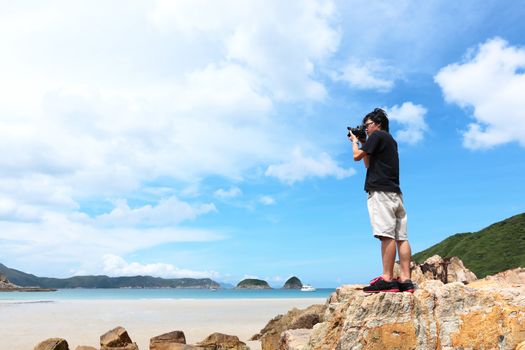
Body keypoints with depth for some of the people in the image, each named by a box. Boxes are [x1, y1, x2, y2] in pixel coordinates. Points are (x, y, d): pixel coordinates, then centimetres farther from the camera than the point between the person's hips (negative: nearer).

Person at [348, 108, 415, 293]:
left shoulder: (378, 135, 2)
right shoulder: (391, 140, 29)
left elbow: (357, 156, -2)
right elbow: (369, 164, 34)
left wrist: (355, 141, 16)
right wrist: (362, 143, 30)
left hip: (381, 190, -9)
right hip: (395, 193, 10)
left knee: (387, 234, -17)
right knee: (401, 236, -1)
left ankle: (387, 279, -22)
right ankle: (405, 279, -5)